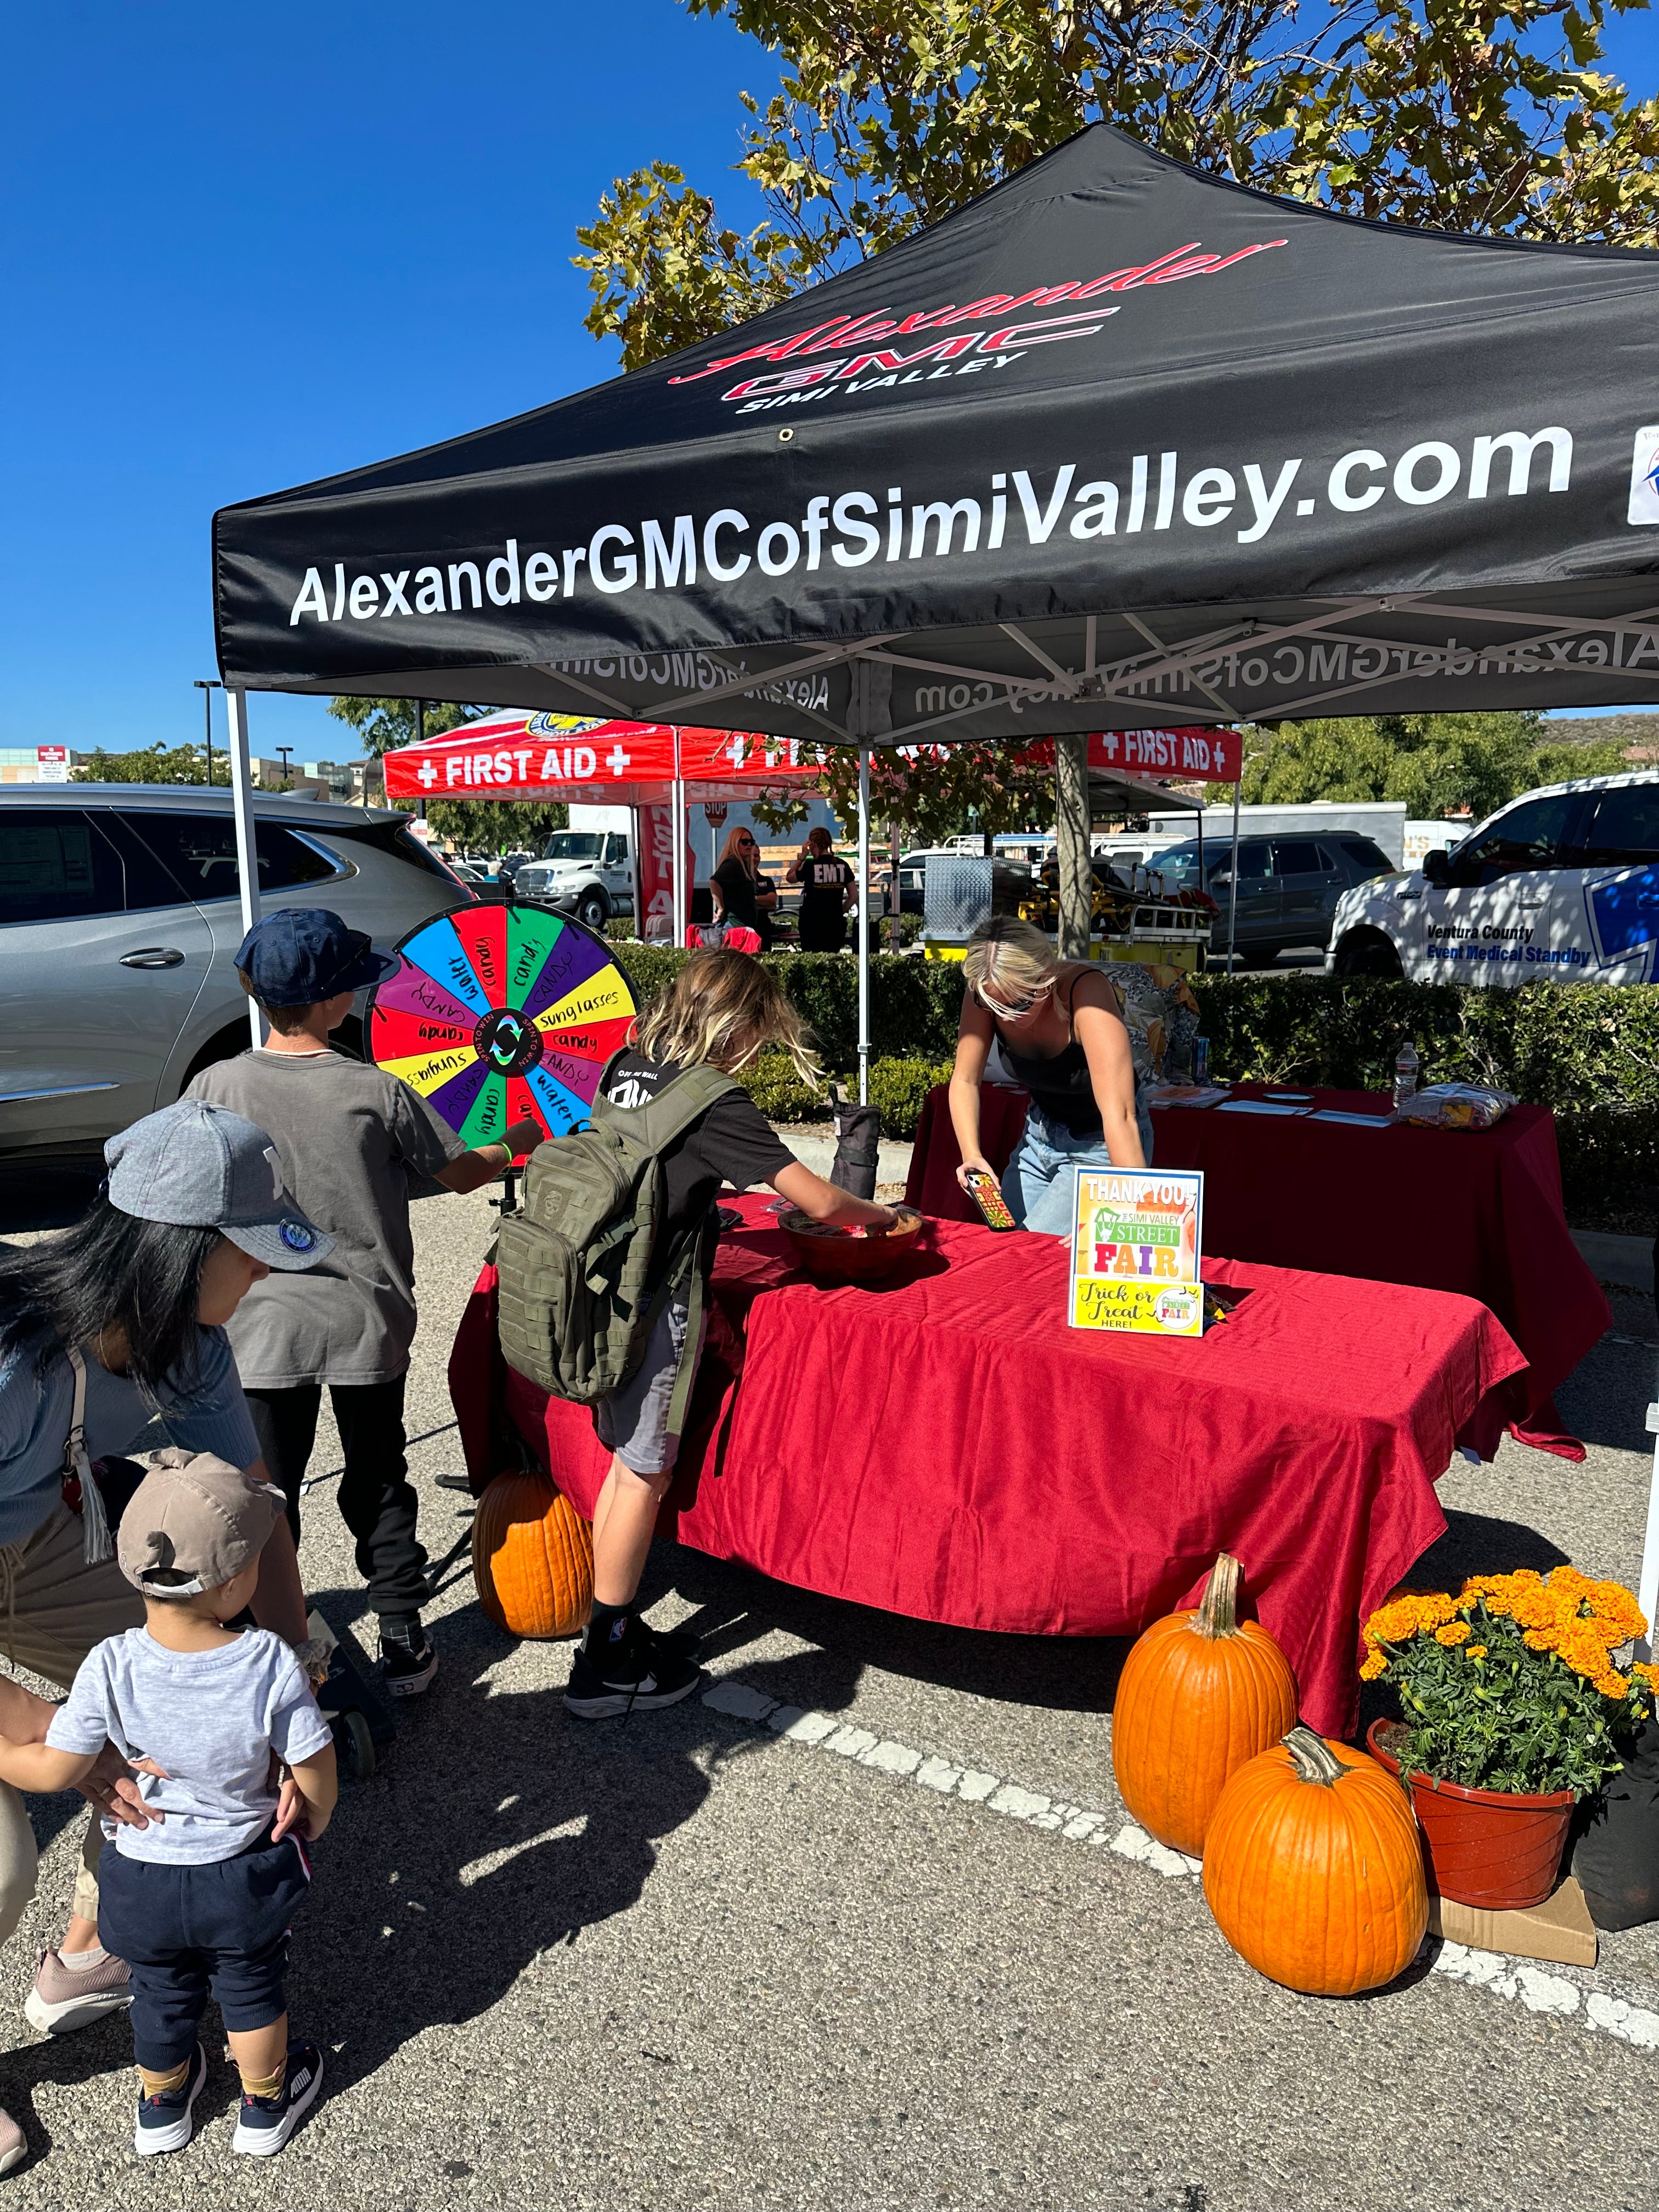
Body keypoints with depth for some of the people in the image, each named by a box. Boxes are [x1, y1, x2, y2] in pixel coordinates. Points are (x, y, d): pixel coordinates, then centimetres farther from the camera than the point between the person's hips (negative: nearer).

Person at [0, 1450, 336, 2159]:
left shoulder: (110, 1667, -28)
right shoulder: (270, 1663, -30)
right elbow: (315, 1769, -18)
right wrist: (310, 1822, 4)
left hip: (144, 1879, 2)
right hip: (245, 1875, -1)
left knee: (161, 1993, 30)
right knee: (251, 1990, 26)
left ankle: (161, 2104, 55)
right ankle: (266, 2105, 49)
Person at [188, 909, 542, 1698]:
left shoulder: (216, 1087, -8)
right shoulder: (377, 1092, -11)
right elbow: (463, 1172, 0)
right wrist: (517, 1142, 21)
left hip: (263, 1330, 1)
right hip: (367, 1326, 0)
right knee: (379, 1485, 16)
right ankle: (403, 1643, 24)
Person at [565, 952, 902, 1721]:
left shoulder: (626, 1067, 6)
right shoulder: (716, 1102, -16)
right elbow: (820, 1202, -16)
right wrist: (882, 1216, 3)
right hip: (656, 1304, -8)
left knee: (628, 1461, 17)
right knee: (644, 1472, 4)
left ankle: (614, 1629, 28)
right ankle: (605, 1666, 15)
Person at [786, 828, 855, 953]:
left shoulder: (810, 865, -8)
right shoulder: (842, 865, 5)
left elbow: (789, 878, 9)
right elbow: (853, 896, 8)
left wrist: (802, 857, 7)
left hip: (813, 923, -4)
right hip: (836, 923, 4)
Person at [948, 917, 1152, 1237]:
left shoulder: (1086, 992, -34)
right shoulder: (985, 991, -19)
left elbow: (1118, 1115, -42)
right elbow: (965, 1081, -10)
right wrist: (972, 1155, -27)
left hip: (1101, 1145, -5)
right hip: (1041, 1133, 5)